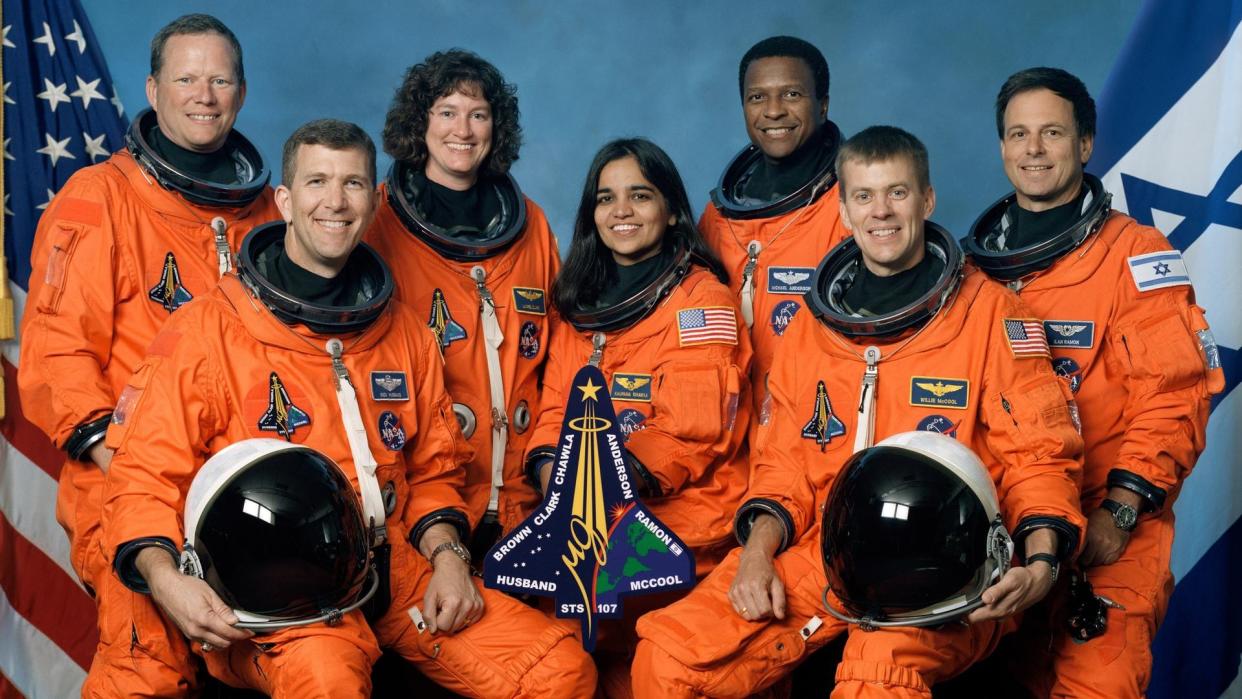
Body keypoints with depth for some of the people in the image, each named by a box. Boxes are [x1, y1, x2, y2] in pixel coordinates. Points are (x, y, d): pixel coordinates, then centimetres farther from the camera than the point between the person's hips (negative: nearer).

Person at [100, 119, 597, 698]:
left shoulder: (405, 335, 13)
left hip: (396, 572, 5)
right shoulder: (208, 334, -2)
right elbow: (144, 479, -3)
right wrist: (163, 576, -21)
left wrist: (447, 555, 2)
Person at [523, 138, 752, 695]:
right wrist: (553, 470, -11)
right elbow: (556, 407, 10)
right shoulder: (582, 301, 16)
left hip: (681, 512, -5)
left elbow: (693, 427, -13)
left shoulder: (701, 297, -3)